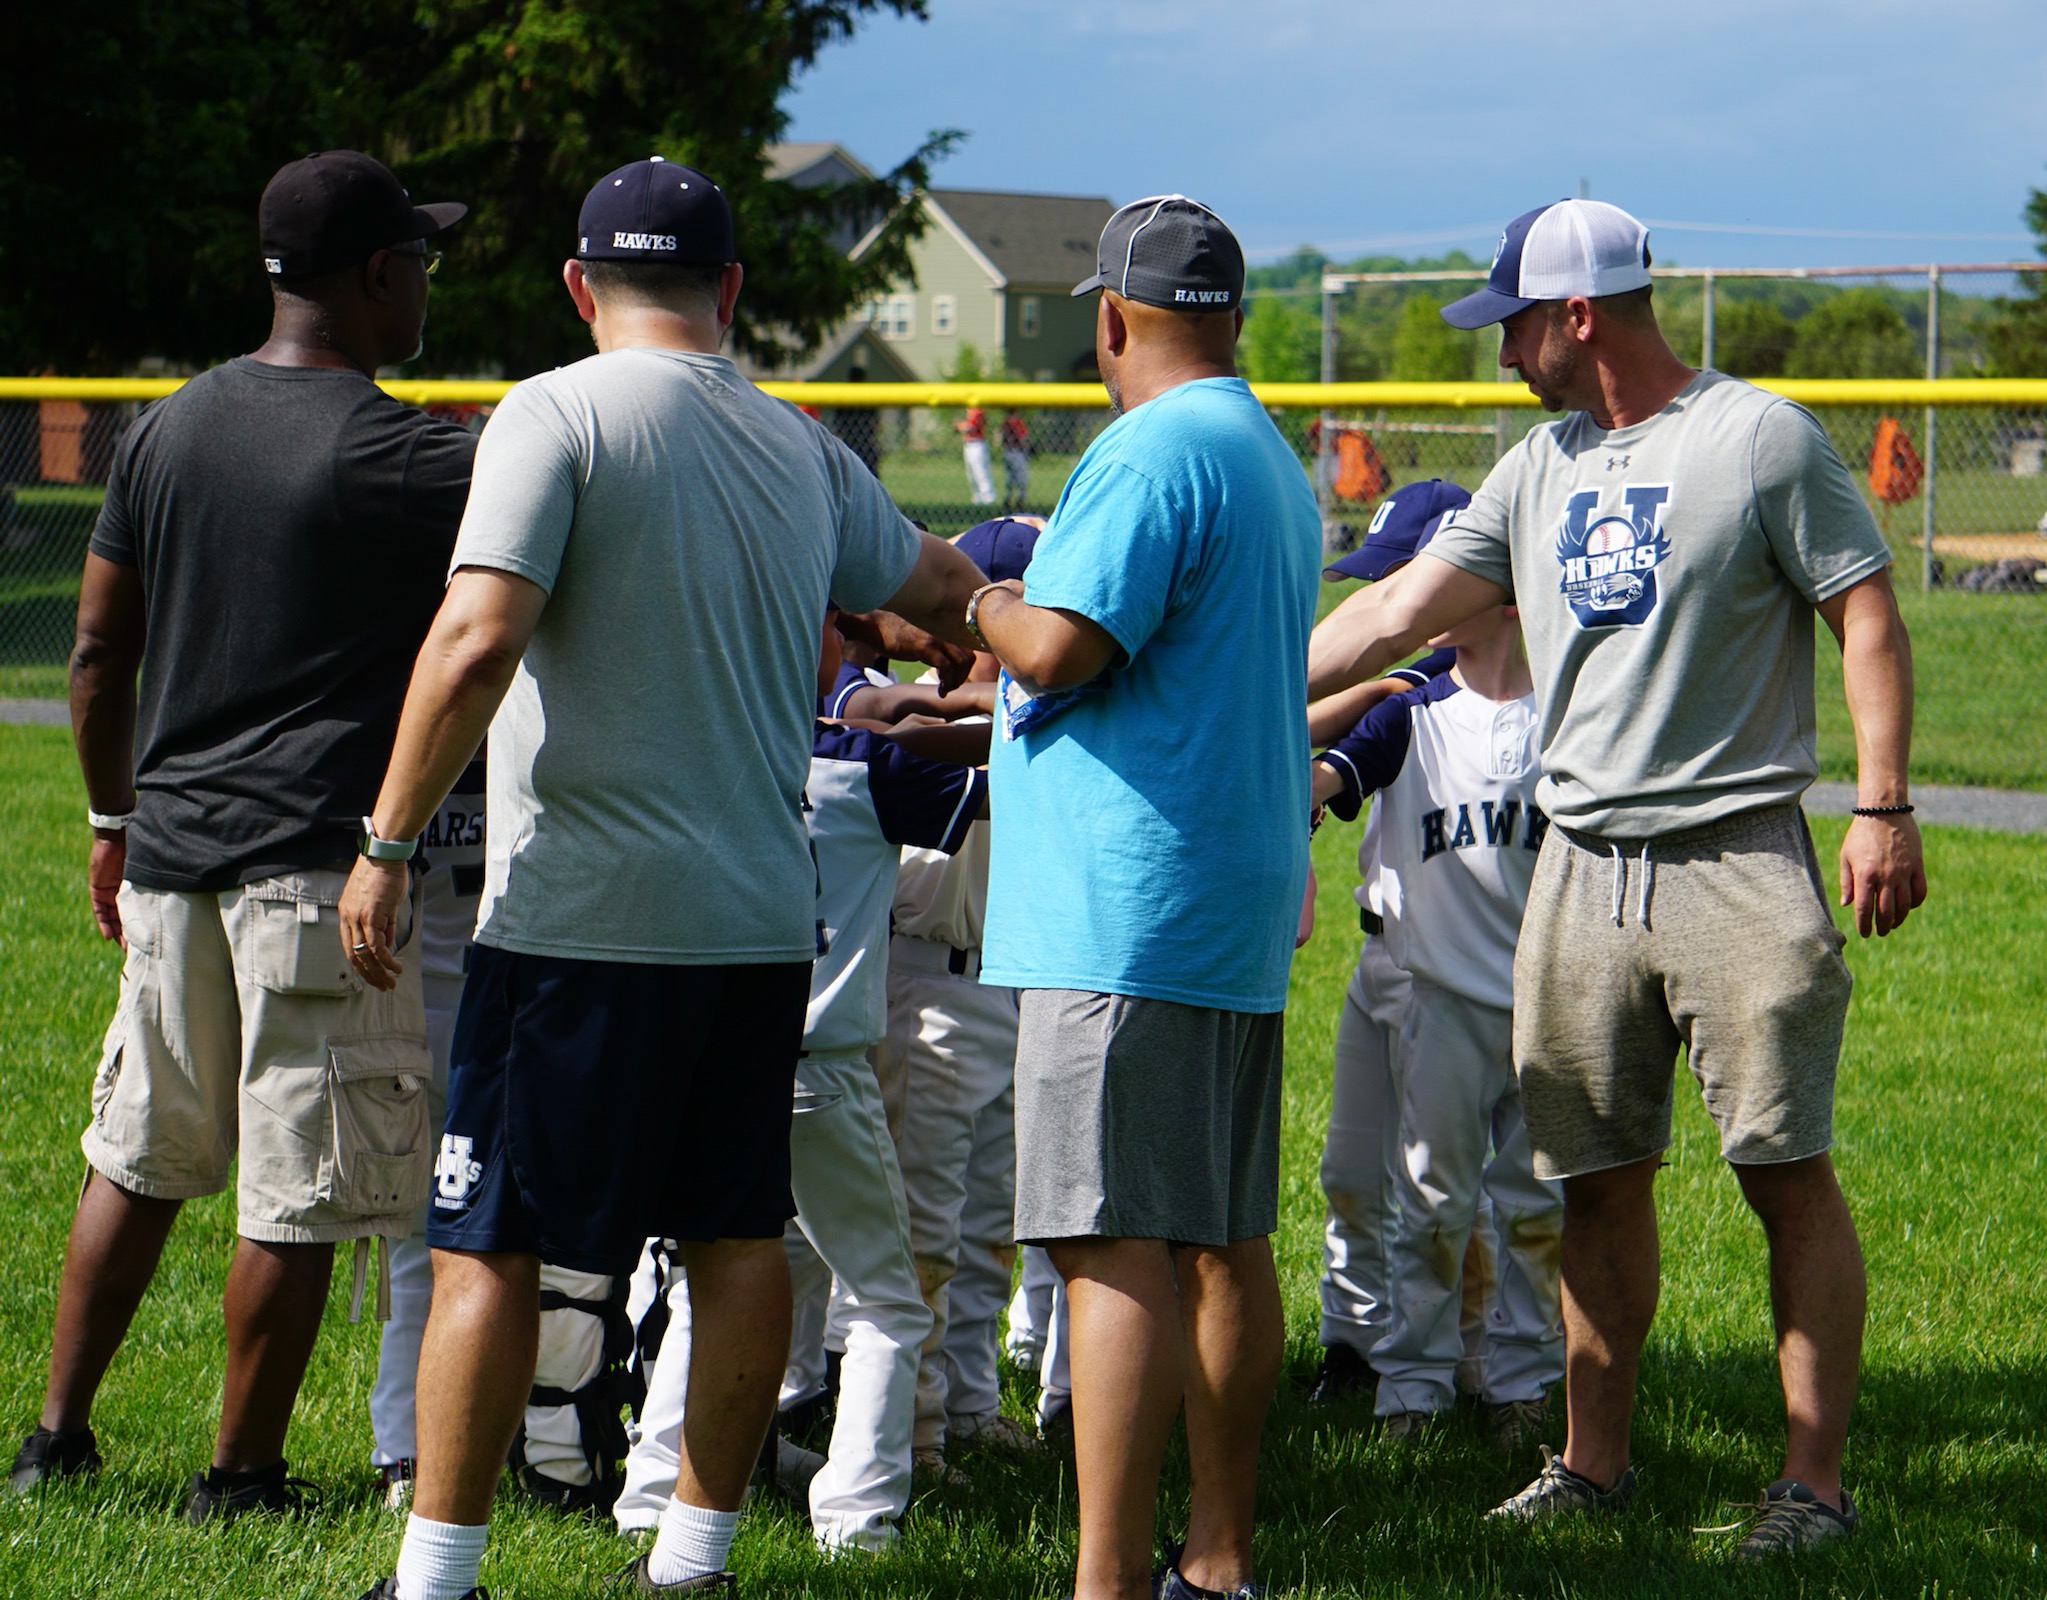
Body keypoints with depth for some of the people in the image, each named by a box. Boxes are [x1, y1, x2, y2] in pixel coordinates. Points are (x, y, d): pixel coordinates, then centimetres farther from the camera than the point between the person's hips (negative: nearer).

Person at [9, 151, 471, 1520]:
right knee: (300, 1190, 2)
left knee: (138, 1162, 18)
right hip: (320, 863, -7)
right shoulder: (400, 458, -11)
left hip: (171, 852, 7)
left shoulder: (169, 431, 9)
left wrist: (114, 820, 24)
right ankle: (243, 1476, 7)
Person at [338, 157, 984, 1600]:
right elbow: (942, 592, 27)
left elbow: (479, 641, -19)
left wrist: (388, 843, -14)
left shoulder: (558, 415, -8)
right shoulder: (803, 447, 10)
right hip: (765, 916, 5)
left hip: (585, 911, -5)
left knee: (491, 1243, 0)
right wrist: (993, 597, 50)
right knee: (739, 1235, 14)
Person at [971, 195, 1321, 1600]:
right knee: (1224, 1237, 12)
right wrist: (949, 708, 35)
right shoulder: (1275, 460, 19)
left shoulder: (1152, 451, -12)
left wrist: (989, 607, 1)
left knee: (1118, 1245, -12)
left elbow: (1059, 652, -22)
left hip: (1126, 907, -10)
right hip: (1244, 905, 10)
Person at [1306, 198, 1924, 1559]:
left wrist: (1885, 808, -12)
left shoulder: (1761, 439, -4)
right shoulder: (1537, 471, 13)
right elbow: (1399, 612, 13)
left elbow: (1867, 616, -5)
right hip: (1582, 871, 6)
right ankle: (1595, 1462, 18)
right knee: (1597, 1180, 9)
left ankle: (1815, 1481, -3)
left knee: (1788, 1174, -5)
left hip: (1740, 864, -6)